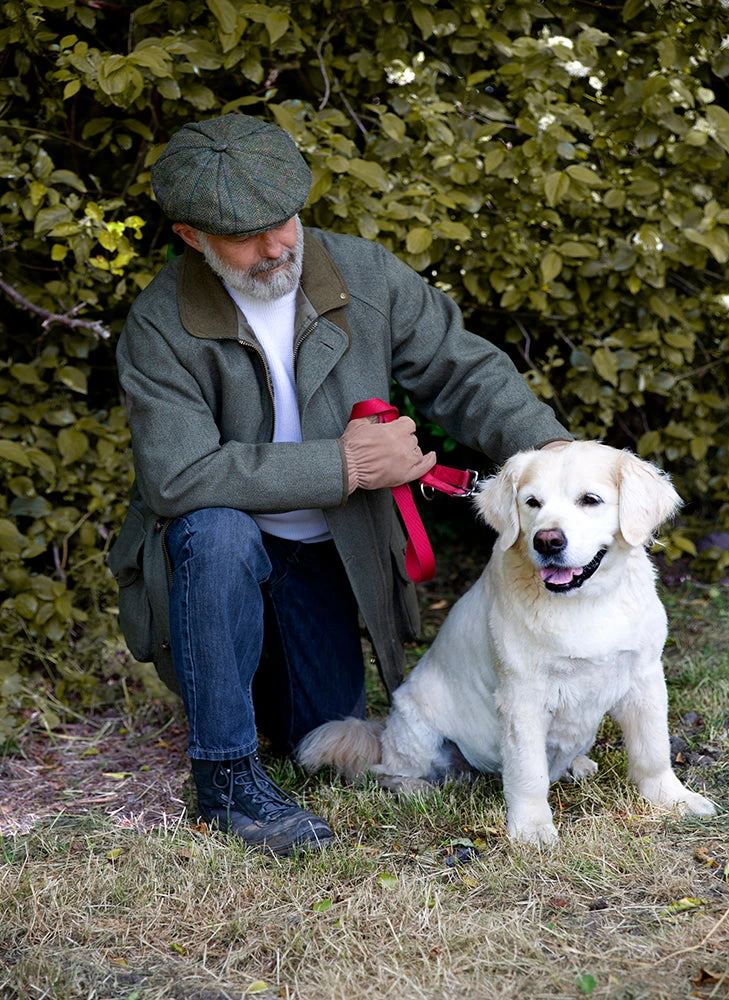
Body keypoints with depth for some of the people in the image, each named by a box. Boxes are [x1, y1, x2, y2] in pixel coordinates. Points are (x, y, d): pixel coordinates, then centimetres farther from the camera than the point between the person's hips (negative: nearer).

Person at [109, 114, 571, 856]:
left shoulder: (366, 275, -12)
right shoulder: (159, 327, -22)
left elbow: (462, 370, -4)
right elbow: (177, 478, -31)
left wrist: (548, 446, -22)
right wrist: (342, 465, -30)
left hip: (323, 551, 3)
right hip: (210, 552, -3)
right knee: (219, 533, -38)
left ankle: (263, 665, 35)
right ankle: (225, 773, -22)